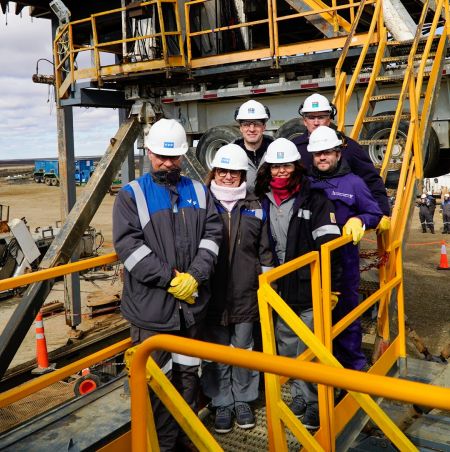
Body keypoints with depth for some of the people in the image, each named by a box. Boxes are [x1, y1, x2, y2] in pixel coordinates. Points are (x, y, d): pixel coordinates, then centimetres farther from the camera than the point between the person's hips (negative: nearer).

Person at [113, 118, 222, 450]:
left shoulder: (199, 191, 10)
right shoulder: (131, 195, -1)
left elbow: (212, 233, 3)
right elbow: (128, 245, -11)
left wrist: (195, 276, -12)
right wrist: (170, 279, -15)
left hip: (192, 303, 4)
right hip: (151, 305, -3)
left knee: (189, 372, 17)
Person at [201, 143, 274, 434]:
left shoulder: (255, 206, 3)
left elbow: (264, 251, 8)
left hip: (246, 293, 1)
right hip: (212, 293, -1)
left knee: (243, 349, 14)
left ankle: (243, 400, 32)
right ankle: (222, 403, 27)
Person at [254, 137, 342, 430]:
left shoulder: (315, 200, -8)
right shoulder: (263, 201, 7)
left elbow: (329, 245, -12)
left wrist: (330, 286, -14)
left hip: (310, 288, -5)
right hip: (280, 289, 5)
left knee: (310, 349, 1)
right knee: (287, 347, 15)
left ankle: (315, 403, 18)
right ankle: (299, 395, 32)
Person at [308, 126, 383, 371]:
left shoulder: (353, 183, 1)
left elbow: (376, 214, 4)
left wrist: (359, 221, -16)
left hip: (343, 261, -3)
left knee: (346, 314, 6)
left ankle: (353, 366, 23)